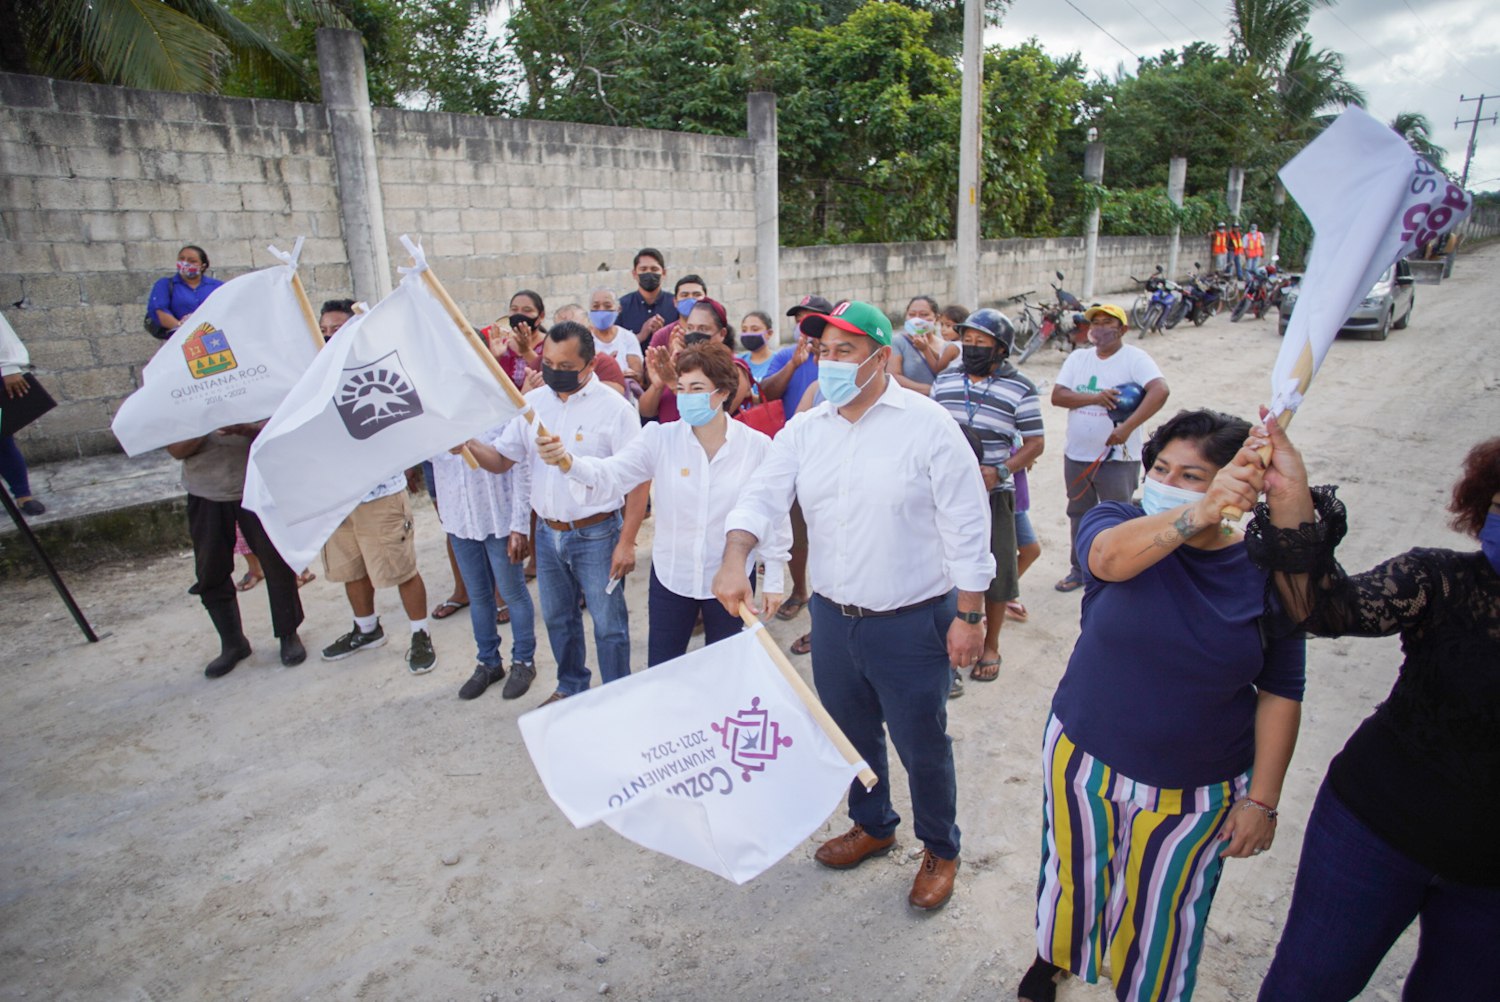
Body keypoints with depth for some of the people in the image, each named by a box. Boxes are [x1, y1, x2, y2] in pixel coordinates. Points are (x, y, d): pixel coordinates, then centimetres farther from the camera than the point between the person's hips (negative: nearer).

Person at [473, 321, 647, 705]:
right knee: (557, 618, 20)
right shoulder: (532, 402, 2)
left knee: (608, 624, 5)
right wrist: (468, 443, -15)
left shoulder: (613, 408, -13)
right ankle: (570, 687, 42)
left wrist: (626, 541, -16)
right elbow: (501, 459, 6)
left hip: (596, 535, -5)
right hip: (547, 532, 6)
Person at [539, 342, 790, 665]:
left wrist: (774, 580, -2)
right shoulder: (660, 439, -10)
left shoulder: (757, 446, -13)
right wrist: (568, 462, -42)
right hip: (671, 575, 1)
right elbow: (612, 474, -22)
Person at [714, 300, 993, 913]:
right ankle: (873, 825, 49)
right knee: (851, 735, 22)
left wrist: (969, 614, -11)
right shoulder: (803, 430, 2)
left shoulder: (927, 425, -12)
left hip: (912, 623, -5)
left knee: (921, 746, 11)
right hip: (833, 617, 5)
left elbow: (967, 524, -11)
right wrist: (735, 559, -22)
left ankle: (940, 849, 38)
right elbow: (763, 498, -3)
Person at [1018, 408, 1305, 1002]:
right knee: (1072, 876, 24)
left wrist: (1262, 799, -6)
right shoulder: (1116, 523, -14)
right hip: (1085, 761, 1)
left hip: (1197, 791, 0)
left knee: (1163, 909, 20)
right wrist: (1200, 513, -55)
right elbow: (1108, 558, -40)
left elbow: (1281, 692, -6)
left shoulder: (1264, 570, -12)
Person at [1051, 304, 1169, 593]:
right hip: (1076, 455, 6)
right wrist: (1095, 398, -19)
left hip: (1118, 458, -5)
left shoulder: (1134, 358, -10)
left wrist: (1127, 428, -31)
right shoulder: (1078, 358, 6)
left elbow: (1160, 390, -24)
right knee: (1079, 515, 17)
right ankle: (1079, 569, 33)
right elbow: (1057, 396, -4)